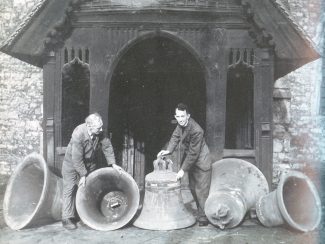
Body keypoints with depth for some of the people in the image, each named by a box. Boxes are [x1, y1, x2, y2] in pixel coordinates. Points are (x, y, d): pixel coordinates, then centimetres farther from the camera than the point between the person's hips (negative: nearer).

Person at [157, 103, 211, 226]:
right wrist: (169, 150, -9)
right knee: (193, 188, 18)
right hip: (191, 161, 9)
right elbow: (176, 136, 8)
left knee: (201, 191, -4)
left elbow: (193, 153, -26)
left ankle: (204, 218, 7)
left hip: (201, 162, -9)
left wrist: (183, 170, -22)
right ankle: (200, 213, 33)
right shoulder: (181, 124, -7)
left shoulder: (196, 130, -31)